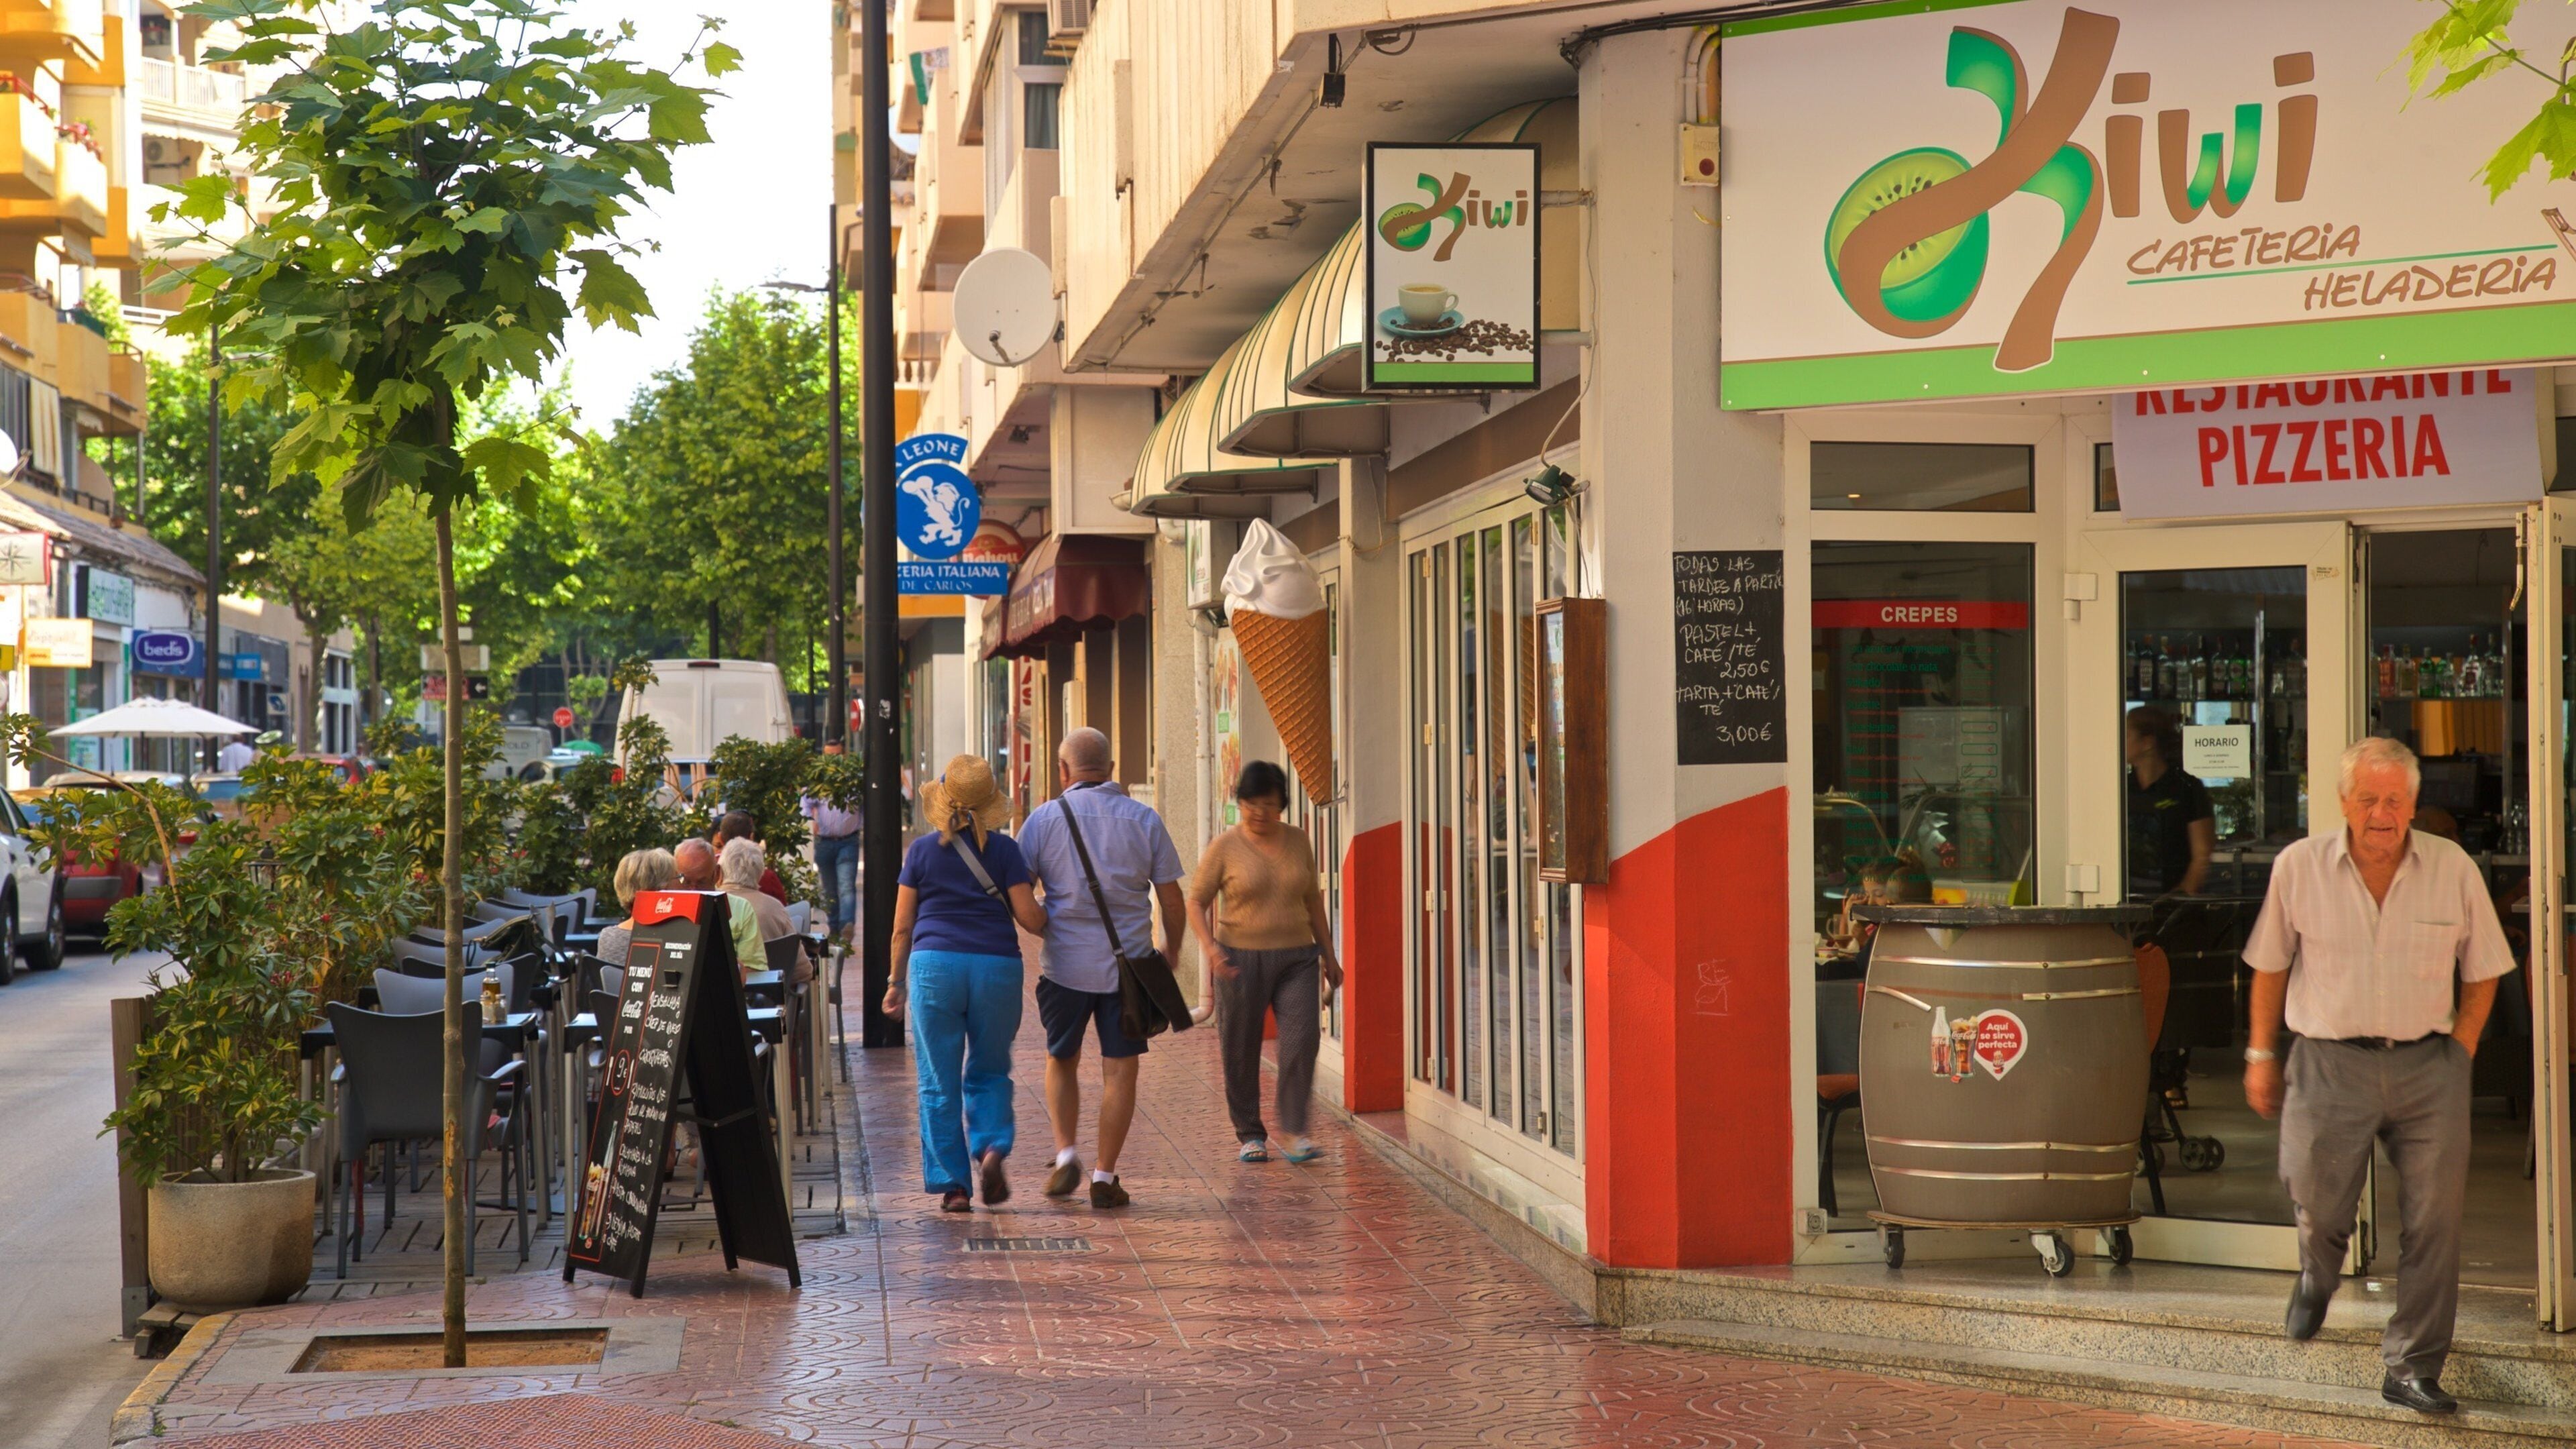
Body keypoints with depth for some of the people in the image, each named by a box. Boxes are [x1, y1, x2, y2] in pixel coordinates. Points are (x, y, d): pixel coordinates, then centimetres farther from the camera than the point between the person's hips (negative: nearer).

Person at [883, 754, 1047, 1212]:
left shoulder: (922, 851, 5)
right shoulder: (1004, 850, 3)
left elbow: (902, 926, 8)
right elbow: (1030, 917, -1)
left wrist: (897, 982, 18)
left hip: (935, 966, 0)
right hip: (997, 968, 1)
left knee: (939, 1084, 6)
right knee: (989, 1072, 16)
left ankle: (952, 1185, 4)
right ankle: (992, 1147, -9)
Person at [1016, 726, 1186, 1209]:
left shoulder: (1045, 818, -1)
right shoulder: (1145, 820, 3)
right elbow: (1171, 898, 4)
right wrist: (1171, 954, 18)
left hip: (1066, 965, 0)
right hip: (1129, 965, 0)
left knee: (1062, 1062, 19)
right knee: (1119, 1070, 5)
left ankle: (1066, 1153, 6)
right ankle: (1105, 1177, 4)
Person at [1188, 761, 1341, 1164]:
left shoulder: (1298, 841, 7)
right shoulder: (1224, 848, -4)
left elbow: (1313, 899, 17)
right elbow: (1196, 902, -1)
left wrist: (1327, 953, 19)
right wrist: (1209, 947, -17)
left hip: (1296, 957, 2)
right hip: (1241, 960, -2)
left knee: (1303, 1037, -14)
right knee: (1241, 1051, 3)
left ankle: (1294, 1130, -9)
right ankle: (1249, 1134, 17)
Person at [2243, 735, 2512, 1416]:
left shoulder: (2454, 869, 0)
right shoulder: (2299, 867, -1)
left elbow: (2483, 970, 9)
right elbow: (2270, 965, 9)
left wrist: (2458, 1054, 3)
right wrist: (2261, 1055, 8)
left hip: (2427, 1064, 1)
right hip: (2331, 1062, -1)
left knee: (2434, 1224, 0)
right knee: (2318, 1204, 1)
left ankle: (2412, 1370, 12)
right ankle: (2318, 1273, 39)